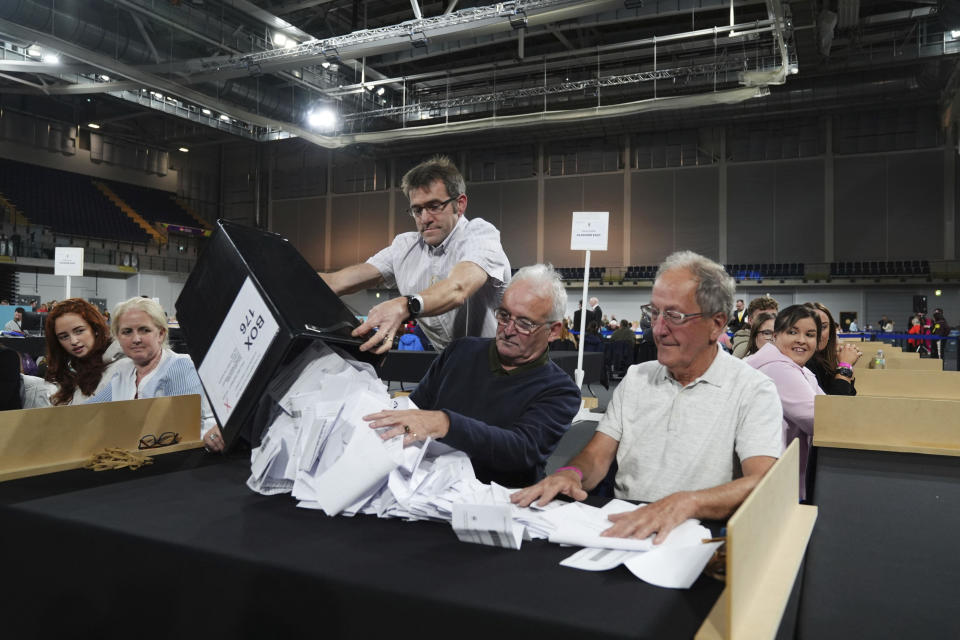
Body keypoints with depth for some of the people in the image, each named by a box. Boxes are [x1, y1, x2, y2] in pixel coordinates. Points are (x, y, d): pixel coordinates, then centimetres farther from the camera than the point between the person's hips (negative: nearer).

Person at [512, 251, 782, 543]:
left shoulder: (754, 390, -4)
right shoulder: (636, 378, 13)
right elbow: (596, 456, 9)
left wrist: (685, 502, -36)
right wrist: (570, 473, -16)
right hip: (621, 528, 3)